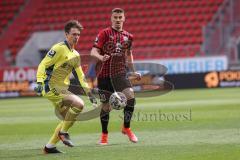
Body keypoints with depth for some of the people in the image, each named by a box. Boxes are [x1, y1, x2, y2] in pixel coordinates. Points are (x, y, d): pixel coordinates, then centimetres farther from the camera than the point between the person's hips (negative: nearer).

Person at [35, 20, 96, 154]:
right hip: (51, 88, -9)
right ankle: (63, 132, -8)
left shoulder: (76, 55, 15)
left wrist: (89, 93, 20)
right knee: (79, 104, -22)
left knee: (68, 119, 11)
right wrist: (40, 82, -25)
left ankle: (49, 147, 18)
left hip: (62, 90, 9)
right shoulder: (59, 48, -10)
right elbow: (43, 65, -13)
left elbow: (80, 76, 23)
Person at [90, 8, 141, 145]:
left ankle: (126, 128, -1)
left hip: (120, 73, 2)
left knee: (130, 96, -19)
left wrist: (133, 71, 25)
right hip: (104, 74, -2)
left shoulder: (128, 36, 11)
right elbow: (93, 52, -9)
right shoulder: (104, 33, -2)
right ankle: (104, 134, 22)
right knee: (106, 106, 1)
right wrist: (101, 57, -30)